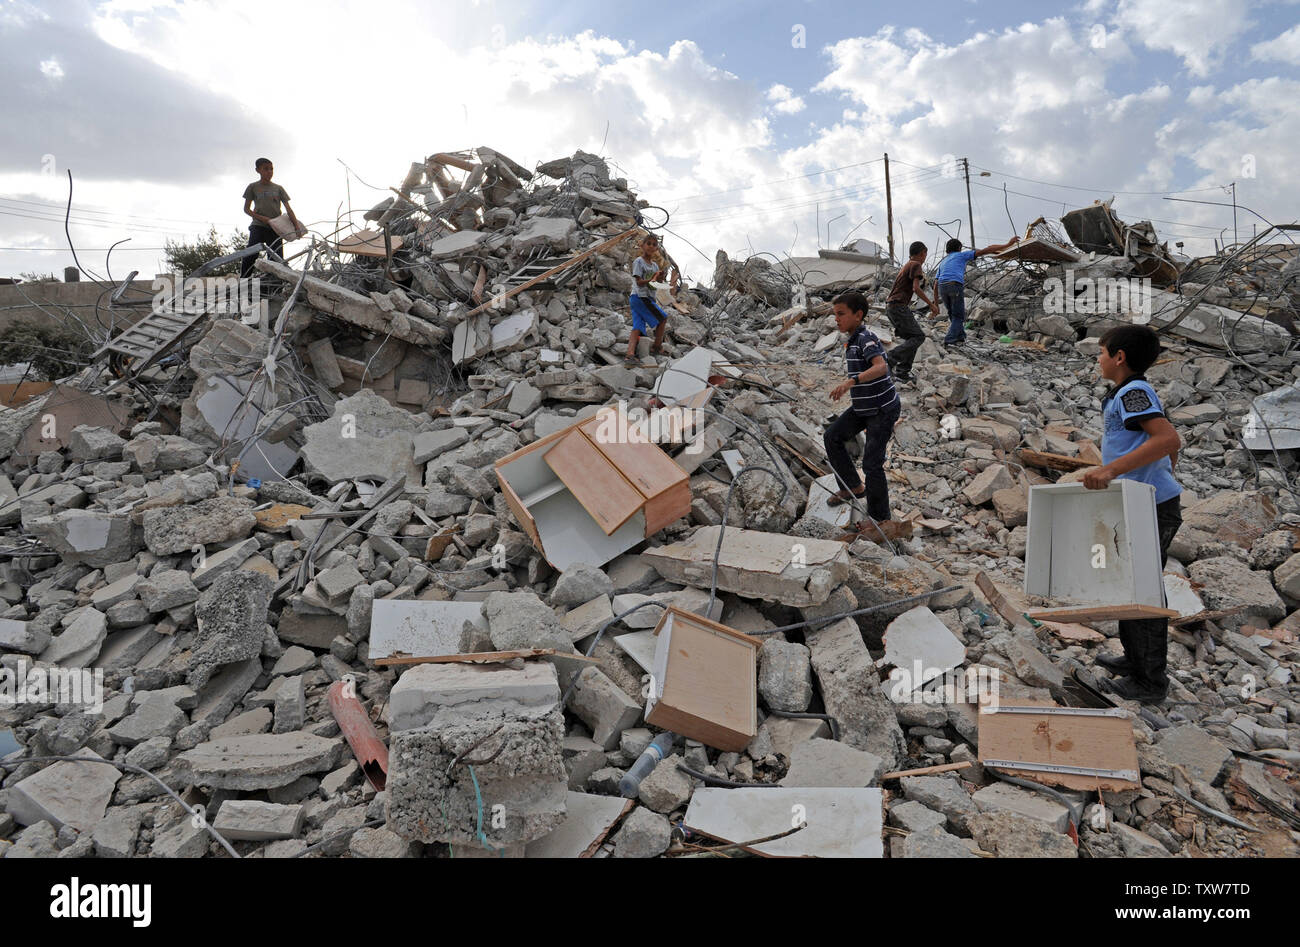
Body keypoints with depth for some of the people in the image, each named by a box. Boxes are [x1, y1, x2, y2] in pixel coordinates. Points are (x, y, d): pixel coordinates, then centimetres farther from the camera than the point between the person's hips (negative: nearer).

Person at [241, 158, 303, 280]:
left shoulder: (278, 188, 14)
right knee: (250, 256, -15)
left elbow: (288, 209, 8)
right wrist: (262, 218, -9)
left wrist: (297, 227, -4)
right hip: (258, 226, -2)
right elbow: (246, 209, 8)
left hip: (275, 228, 2)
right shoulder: (253, 187, 9)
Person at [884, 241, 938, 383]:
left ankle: (902, 373, 5)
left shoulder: (905, 266, 22)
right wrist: (931, 304, -11)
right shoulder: (916, 265, -5)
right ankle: (890, 359, -22)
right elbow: (916, 288, -16)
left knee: (910, 338, 12)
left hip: (890, 306, 9)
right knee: (918, 337, -9)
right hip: (899, 306, -9)